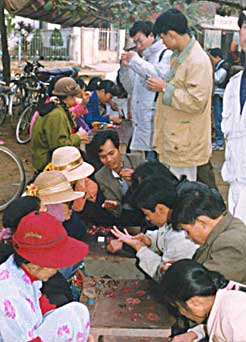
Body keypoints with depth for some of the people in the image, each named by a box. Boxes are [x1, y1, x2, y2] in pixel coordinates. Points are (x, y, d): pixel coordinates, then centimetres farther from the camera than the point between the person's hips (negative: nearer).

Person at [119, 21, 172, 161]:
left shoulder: (166, 55, -5)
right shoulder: (144, 57, 21)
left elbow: (160, 75, -23)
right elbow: (128, 85, 24)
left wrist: (136, 61, -14)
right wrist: (125, 66, 6)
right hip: (143, 117, 8)